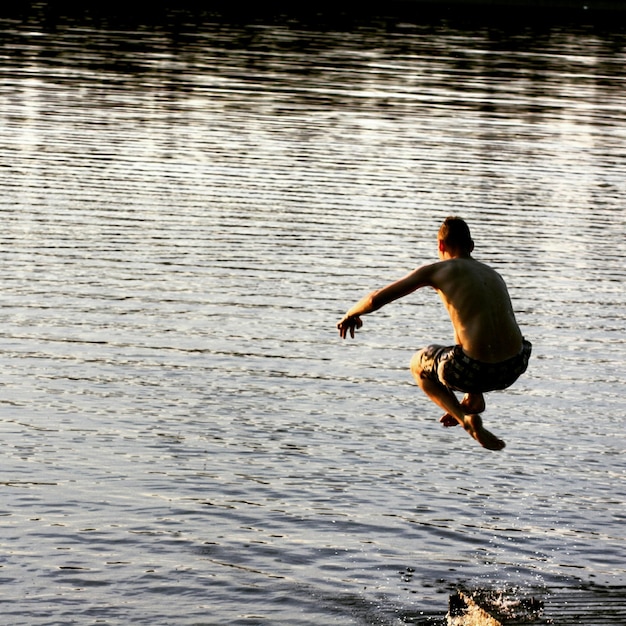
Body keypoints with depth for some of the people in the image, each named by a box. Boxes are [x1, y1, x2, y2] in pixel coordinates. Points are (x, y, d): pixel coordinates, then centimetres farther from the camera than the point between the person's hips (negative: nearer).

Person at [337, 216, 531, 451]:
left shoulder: (436, 270, 6)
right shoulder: (494, 275, 22)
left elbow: (376, 299, 4)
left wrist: (351, 315, 28)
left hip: (475, 369, -6)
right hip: (513, 368, 6)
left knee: (417, 364, 27)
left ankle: (466, 418, 7)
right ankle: (475, 397, 21)